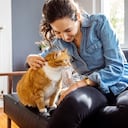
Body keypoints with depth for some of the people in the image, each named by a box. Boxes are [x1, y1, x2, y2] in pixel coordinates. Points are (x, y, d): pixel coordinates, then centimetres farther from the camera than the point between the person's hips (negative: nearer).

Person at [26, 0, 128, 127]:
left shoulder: (100, 23, -7)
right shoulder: (60, 42, 7)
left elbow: (116, 67, -13)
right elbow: (43, 58, 26)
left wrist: (82, 83, -24)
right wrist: (31, 58, 0)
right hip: (94, 87, 3)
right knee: (72, 102, -36)